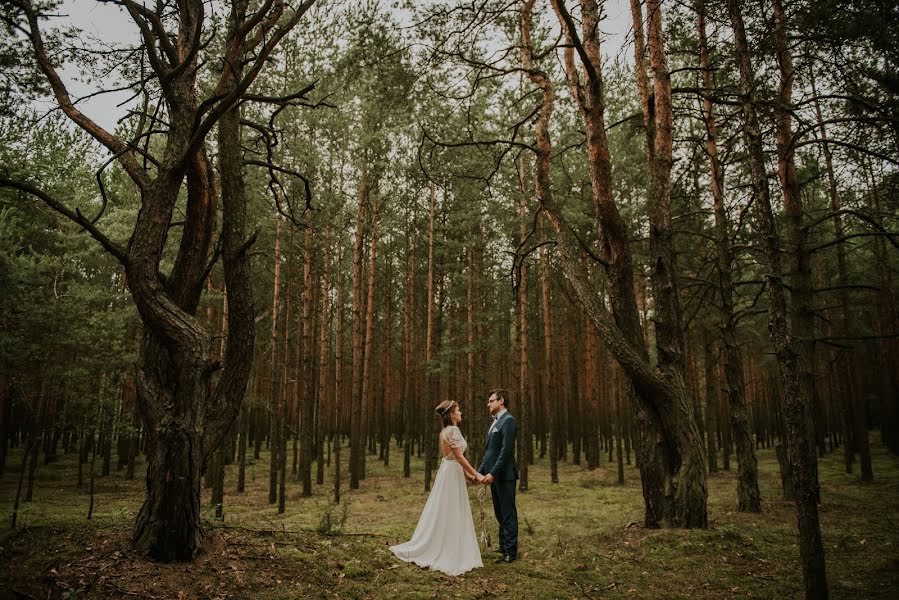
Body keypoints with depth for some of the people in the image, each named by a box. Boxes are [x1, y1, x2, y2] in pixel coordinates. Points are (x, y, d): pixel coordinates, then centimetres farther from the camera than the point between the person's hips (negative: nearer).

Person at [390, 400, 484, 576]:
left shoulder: (444, 431, 12)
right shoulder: (453, 430, -17)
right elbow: (460, 457, -19)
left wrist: (467, 474, 17)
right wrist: (476, 474, -12)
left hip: (447, 472, 9)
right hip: (452, 475, -9)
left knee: (442, 513, 15)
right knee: (450, 514, -1)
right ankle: (448, 554, 7)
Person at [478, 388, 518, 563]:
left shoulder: (508, 421, -13)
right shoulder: (496, 422, 17)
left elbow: (506, 450, -20)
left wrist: (493, 473, -21)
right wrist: (480, 471, 13)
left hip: (504, 475, -9)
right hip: (494, 475, 9)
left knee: (508, 513, -1)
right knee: (500, 513, 17)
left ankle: (511, 552, 5)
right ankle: (503, 546, 28)